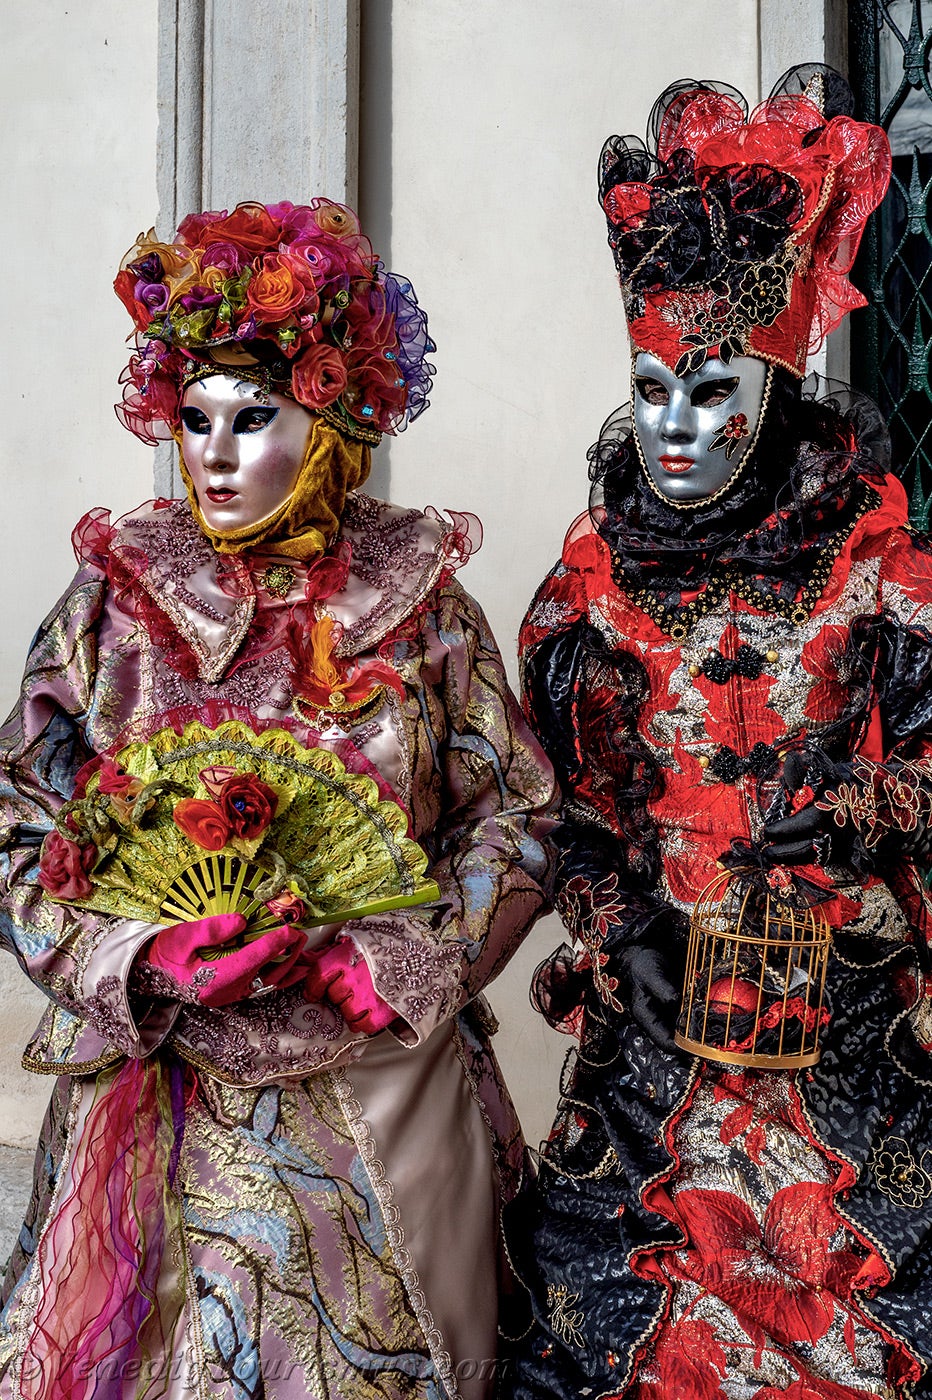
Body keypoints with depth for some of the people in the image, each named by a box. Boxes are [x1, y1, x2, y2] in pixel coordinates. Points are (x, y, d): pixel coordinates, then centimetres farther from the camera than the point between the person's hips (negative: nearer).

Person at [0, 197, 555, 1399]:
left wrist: (382, 968, -12)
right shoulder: (112, 598, -1)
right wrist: (148, 960, -15)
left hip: (377, 1107, 0)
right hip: (158, 1097, 1)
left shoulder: (419, 603, -2)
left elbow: (517, 824, 0)